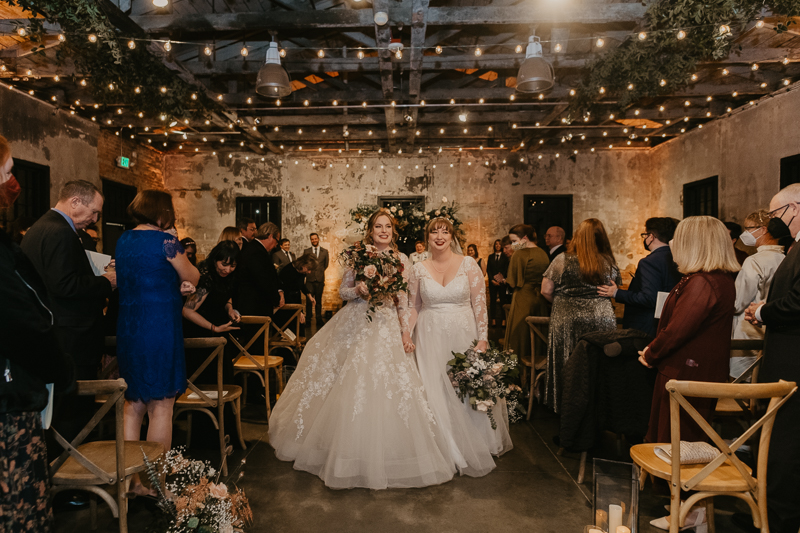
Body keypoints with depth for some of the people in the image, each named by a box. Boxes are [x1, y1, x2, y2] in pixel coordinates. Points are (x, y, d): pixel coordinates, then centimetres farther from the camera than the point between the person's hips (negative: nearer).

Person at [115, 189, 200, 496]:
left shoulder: (123, 240, 10)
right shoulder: (165, 240, -12)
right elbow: (192, 278, -3)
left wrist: (176, 286, 5)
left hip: (127, 329, 7)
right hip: (160, 329, -7)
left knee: (133, 405, 15)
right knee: (160, 406, 3)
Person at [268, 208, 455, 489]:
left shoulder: (402, 260, 5)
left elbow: (403, 301, 7)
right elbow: (342, 291, 4)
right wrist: (359, 290, -15)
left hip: (385, 327, 0)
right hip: (355, 324, 0)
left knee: (382, 388, -2)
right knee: (347, 387, 2)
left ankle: (380, 454, 16)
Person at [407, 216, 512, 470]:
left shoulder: (468, 264, -1)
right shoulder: (418, 269, 4)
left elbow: (480, 304, -3)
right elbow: (413, 306, 9)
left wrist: (482, 338, -10)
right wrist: (406, 333, -5)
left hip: (464, 335, -1)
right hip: (430, 338, 1)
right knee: (435, 393, 2)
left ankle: (473, 449, 26)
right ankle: (445, 452, 17)